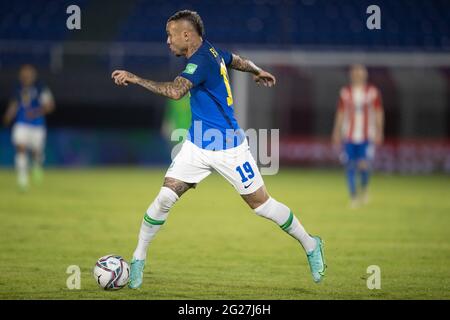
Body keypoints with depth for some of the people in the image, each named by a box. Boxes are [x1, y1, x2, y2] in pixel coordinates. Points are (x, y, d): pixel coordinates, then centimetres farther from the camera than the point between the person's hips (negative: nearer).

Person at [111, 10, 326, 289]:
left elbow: (175, 91, -41)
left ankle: (311, 245, 24)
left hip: (228, 149, -8)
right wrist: (259, 72, 43)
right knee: (164, 199, -5)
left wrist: (136, 79, -43)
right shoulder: (210, 51, 3)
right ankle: (139, 260, 5)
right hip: (197, 147, 8)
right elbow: (239, 61, 23)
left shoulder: (201, 61, -23)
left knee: (261, 204, 5)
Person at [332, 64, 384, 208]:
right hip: (349, 136, 2)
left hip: (367, 136, -1)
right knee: (350, 167, -2)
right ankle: (353, 197, 9)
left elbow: (379, 114, 5)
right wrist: (337, 133, 6)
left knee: (364, 166, -13)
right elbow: (340, 114, 10)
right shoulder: (345, 92, 5)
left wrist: (379, 132, -2)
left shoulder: (373, 92, 2)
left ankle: (364, 189, 17)